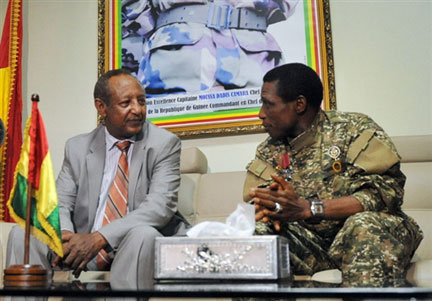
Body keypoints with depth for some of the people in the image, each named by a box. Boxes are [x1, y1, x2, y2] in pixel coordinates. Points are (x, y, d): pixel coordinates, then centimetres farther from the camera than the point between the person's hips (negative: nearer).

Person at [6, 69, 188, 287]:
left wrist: (99, 238, -26)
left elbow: (160, 205, -16)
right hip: (83, 246, 3)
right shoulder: (77, 148, 9)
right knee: (22, 233, -14)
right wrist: (64, 236, -21)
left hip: (136, 245, -3)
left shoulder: (164, 144, -3)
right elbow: (59, 204, 5)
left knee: (144, 233, -35)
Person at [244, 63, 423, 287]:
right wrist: (271, 209, -22)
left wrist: (307, 208, -23)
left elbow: (386, 191, -15)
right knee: (255, 230, -24)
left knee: (364, 223, -36)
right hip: (307, 244, 3)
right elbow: (254, 204, 5)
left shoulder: (355, 129, -3)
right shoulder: (268, 151, 11)